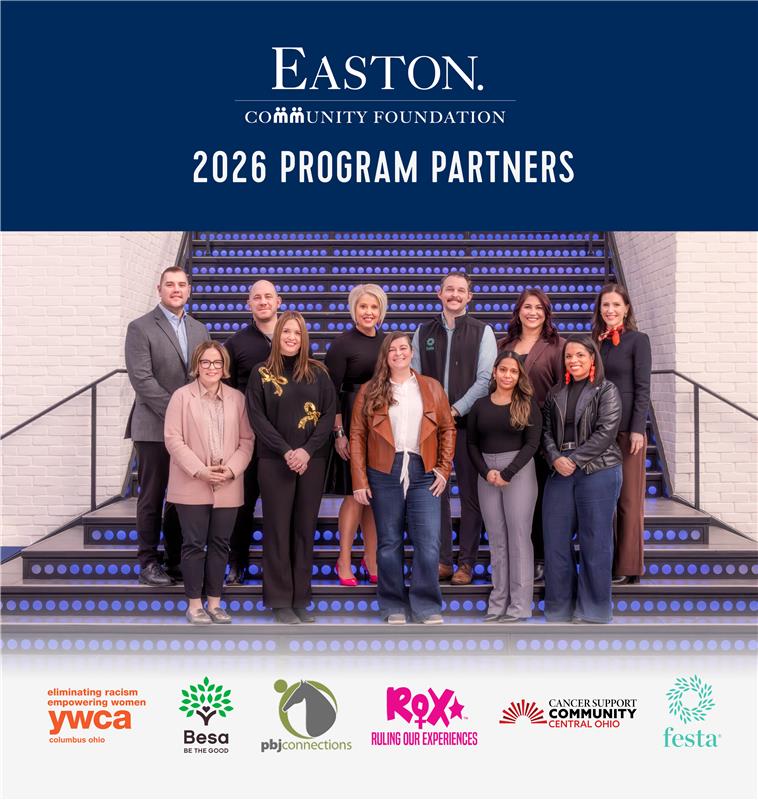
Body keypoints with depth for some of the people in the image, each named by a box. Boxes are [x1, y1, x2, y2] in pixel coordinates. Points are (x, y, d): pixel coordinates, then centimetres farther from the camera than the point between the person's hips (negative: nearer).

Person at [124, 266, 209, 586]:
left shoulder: (199, 329, 13)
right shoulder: (140, 328, -3)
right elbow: (142, 379, -12)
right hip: (155, 428, -5)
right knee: (152, 497, 3)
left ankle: (177, 560, 19)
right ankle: (148, 563, 12)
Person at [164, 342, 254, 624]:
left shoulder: (237, 398, 8)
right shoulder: (182, 396, -1)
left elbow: (246, 440, 6)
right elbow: (173, 439, -6)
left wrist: (232, 469, -10)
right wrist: (199, 471, -15)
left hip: (227, 487, 3)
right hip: (192, 486, -3)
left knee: (220, 544, 9)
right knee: (194, 544, 2)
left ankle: (214, 602, 19)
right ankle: (194, 604, 12)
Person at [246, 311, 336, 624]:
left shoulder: (318, 372, 5)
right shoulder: (261, 372, 2)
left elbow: (329, 413, 1)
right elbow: (257, 416, -4)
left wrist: (307, 451, -11)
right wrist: (287, 451, -13)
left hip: (312, 460, 2)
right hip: (274, 461, -1)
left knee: (305, 528, 6)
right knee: (278, 529, 2)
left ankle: (301, 598, 14)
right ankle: (280, 600, 8)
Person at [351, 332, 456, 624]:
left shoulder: (432, 387, 10)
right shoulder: (369, 391, 6)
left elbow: (447, 429, 10)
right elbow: (357, 436, 3)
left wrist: (444, 469, 0)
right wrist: (359, 480, -4)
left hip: (423, 473, 0)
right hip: (384, 474, 0)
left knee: (429, 544, -5)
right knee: (389, 543, 6)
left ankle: (427, 606, 9)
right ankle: (394, 606, 18)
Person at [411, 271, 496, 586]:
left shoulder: (482, 332, 3)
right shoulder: (423, 332, 12)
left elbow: (485, 379, -5)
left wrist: (456, 410, -12)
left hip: (467, 422, -2)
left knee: (470, 494, 1)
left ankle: (467, 562, 10)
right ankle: (442, 560, 15)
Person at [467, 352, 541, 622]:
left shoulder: (527, 404, 2)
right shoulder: (480, 405, 10)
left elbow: (532, 443, -4)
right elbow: (471, 444, 8)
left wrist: (508, 473, -12)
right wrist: (486, 472, -8)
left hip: (519, 472, -3)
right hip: (486, 475, 3)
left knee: (518, 537, -3)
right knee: (496, 539, 6)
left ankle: (519, 606, 1)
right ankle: (498, 603, 10)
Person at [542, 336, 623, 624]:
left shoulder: (606, 391, 1)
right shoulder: (556, 393, 16)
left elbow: (606, 432, -10)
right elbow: (547, 430, 10)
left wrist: (575, 460, -15)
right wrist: (556, 458, -8)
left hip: (597, 471, -5)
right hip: (560, 471, 5)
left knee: (594, 539, 0)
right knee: (555, 537, 5)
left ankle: (593, 609, 12)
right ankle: (560, 605, 17)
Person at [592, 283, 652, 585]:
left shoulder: (637, 340, -1)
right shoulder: (594, 342, 12)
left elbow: (642, 388, -5)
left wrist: (638, 429, -13)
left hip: (627, 428, -5)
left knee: (629, 498, 1)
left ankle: (628, 566, 8)